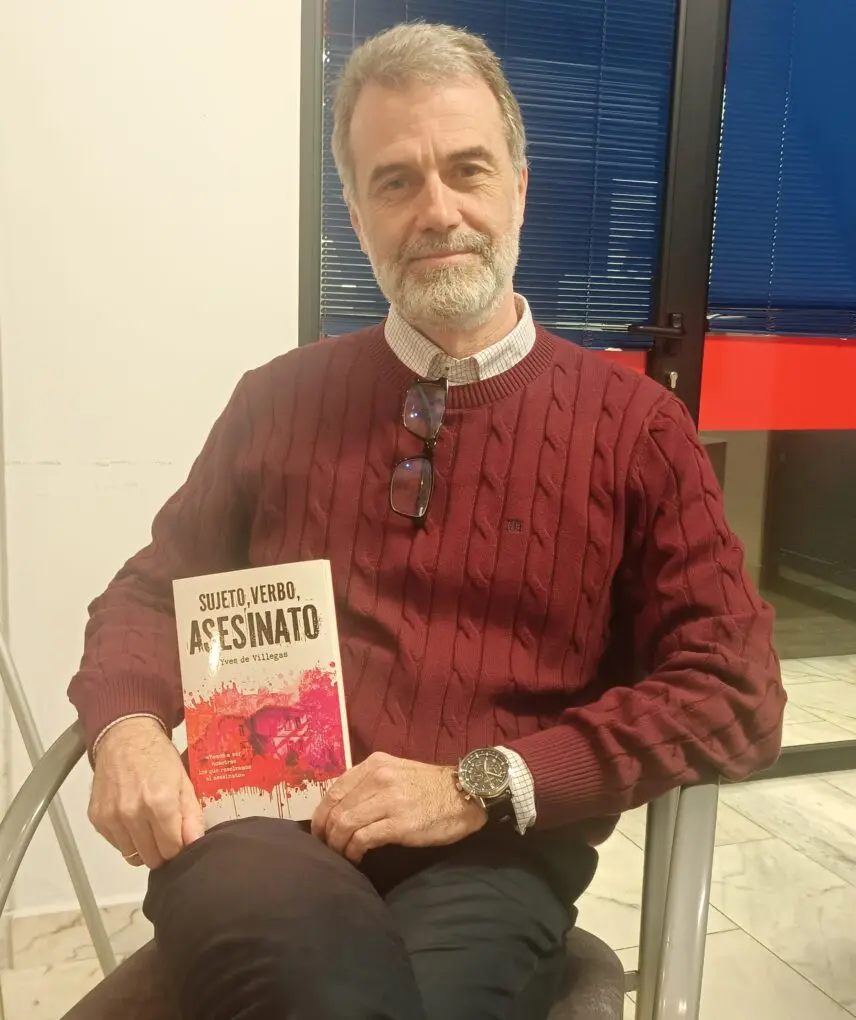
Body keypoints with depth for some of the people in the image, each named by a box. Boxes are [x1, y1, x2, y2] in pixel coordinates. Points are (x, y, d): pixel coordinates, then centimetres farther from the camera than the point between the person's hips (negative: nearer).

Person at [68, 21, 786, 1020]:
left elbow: (734, 693, -2)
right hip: (267, 828, 1)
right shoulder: (280, 400, 9)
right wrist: (129, 728, -8)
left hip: (491, 856, 0)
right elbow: (150, 594, 16)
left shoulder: (636, 424, 2)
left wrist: (479, 787, -12)